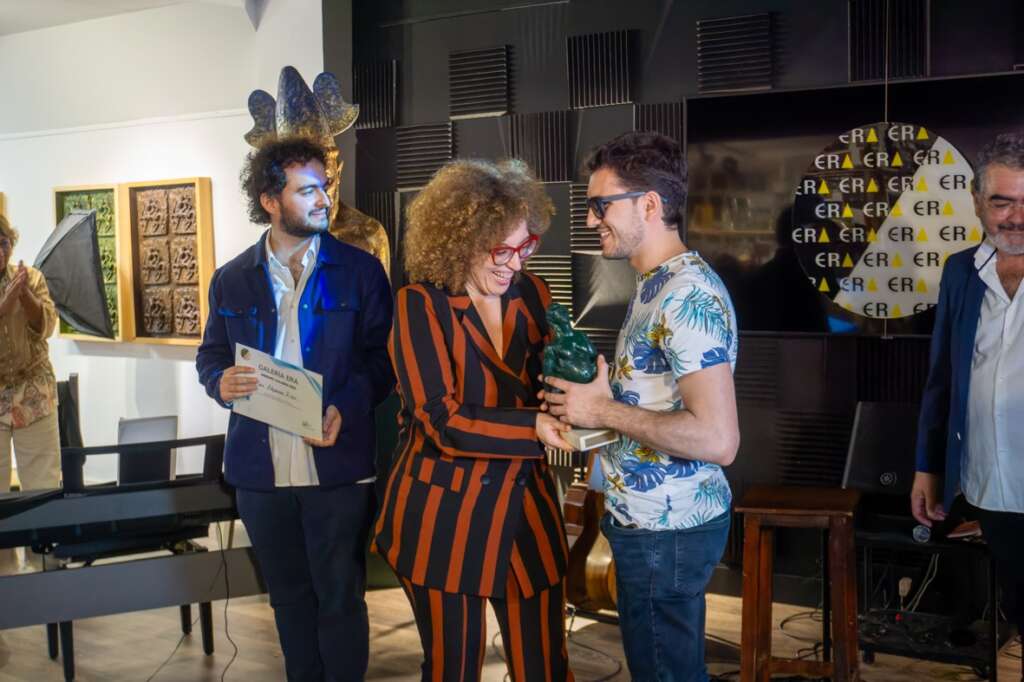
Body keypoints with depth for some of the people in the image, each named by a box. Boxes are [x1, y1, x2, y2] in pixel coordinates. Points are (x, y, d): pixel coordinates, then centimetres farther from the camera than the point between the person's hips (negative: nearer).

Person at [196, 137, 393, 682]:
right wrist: (221, 383, -11)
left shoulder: (360, 270, -1)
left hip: (338, 464, -3)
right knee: (288, 596, 16)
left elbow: (383, 355, -1)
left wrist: (348, 407, -18)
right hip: (261, 467, 3)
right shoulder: (232, 280, 6)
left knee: (340, 597, 5)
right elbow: (210, 356, 13)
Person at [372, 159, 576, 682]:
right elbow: (442, 422, -18)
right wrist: (534, 427, -26)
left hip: (526, 504, 4)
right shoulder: (421, 305, -12)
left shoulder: (531, 293, 3)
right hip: (444, 511, -4)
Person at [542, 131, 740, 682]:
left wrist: (604, 411, -21)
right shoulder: (659, 283, 10)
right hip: (653, 519, 10)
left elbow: (717, 439, -30)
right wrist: (599, 398, 5)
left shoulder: (688, 294, -22)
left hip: (665, 530, -10)